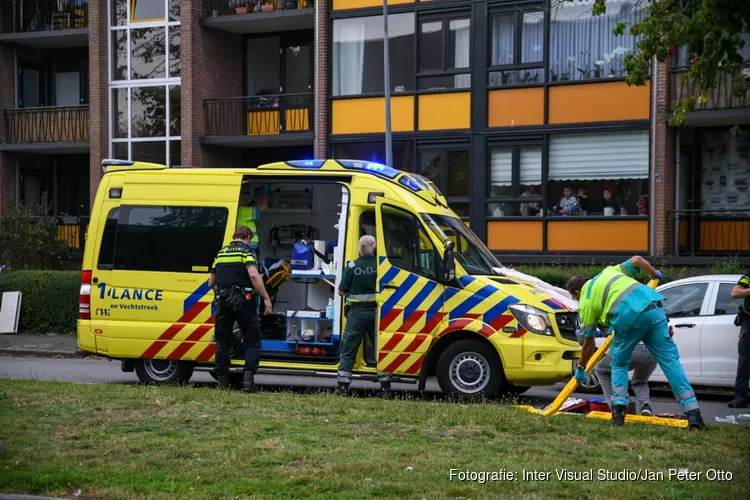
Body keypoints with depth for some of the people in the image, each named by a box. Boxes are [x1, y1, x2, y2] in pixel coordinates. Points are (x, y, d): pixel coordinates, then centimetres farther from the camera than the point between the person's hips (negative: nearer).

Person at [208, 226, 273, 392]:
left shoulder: (221, 253, 17)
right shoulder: (246, 251, -1)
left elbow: (211, 282, 22)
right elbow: (254, 275, -18)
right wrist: (266, 297, -17)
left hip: (223, 302, 5)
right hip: (243, 301, -5)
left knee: (222, 341, 11)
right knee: (252, 340, 3)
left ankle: (222, 381, 10)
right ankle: (249, 376, -11)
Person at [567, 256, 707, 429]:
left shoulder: (585, 303, 20)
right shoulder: (608, 271, 31)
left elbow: (589, 344, 22)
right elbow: (637, 260, 19)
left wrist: (580, 369, 37)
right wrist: (655, 274, 39)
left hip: (628, 317, -3)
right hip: (652, 307, 3)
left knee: (619, 363, 22)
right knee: (670, 361, 3)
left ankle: (618, 410, 10)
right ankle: (693, 413, -6)